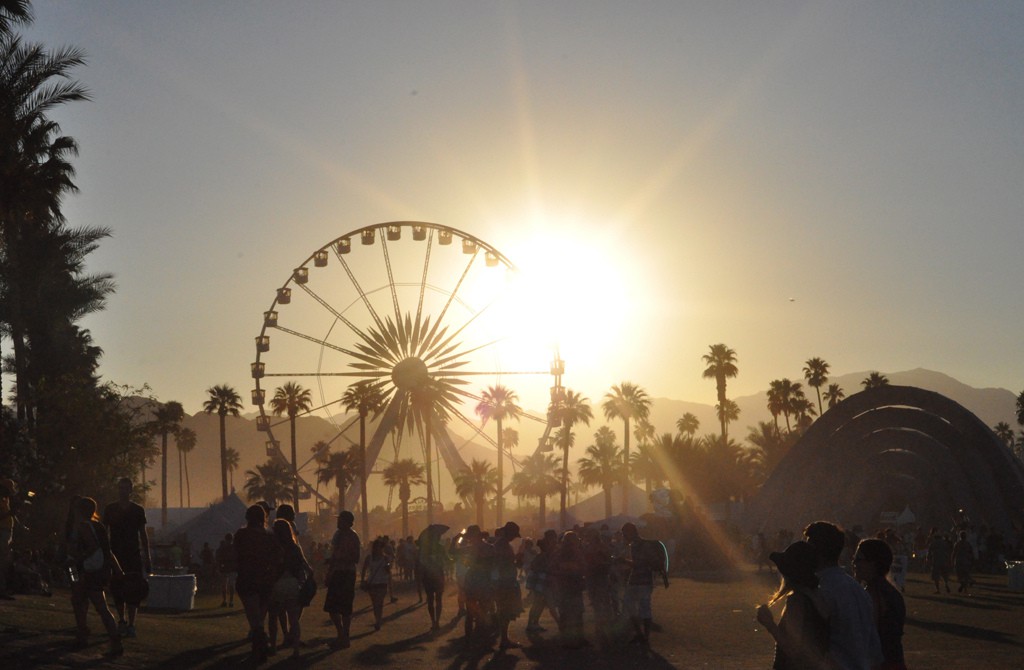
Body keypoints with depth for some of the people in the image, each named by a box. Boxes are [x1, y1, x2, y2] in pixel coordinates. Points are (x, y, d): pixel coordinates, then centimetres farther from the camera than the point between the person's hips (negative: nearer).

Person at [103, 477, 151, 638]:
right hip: (116, 555, 1)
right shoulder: (110, 509, 5)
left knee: (133, 593, -8)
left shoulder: (138, 510, 7)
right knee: (117, 592, 2)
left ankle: (130, 625, -8)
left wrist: (147, 557, 6)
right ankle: (122, 621, 16)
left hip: (134, 555, -1)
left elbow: (143, 534, 10)